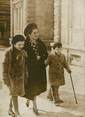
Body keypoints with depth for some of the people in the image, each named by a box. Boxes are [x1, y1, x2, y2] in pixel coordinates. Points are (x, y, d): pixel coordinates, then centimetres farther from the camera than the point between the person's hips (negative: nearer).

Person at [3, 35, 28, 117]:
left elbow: (24, 65, 9)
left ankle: (10, 109, 34)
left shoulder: (23, 52, 0)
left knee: (15, 93, 14)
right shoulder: (9, 52, -16)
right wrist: (5, 78, -13)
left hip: (20, 76, 5)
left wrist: (25, 75, 11)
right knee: (14, 93, 0)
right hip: (11, 75, -5)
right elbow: (5, 65, -13)